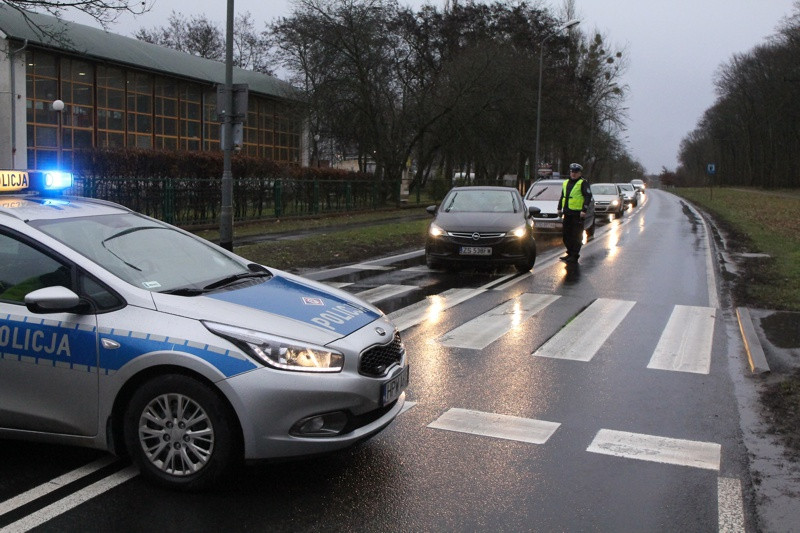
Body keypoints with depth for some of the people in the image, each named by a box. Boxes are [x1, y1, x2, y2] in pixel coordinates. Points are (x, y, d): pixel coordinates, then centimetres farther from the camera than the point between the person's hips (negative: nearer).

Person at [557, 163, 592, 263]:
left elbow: (588, 197, -10)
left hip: (577, 213, -7)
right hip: (567, 213, 7)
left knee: (576, 235, -4)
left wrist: (584, 210, -17)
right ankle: (570, 253, 22)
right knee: (566, 234, 11)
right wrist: (560, 208, 22)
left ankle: (574, 256, 0)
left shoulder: (583, 183, -4)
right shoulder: (566, 183, 18)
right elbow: (562, 197, 27)